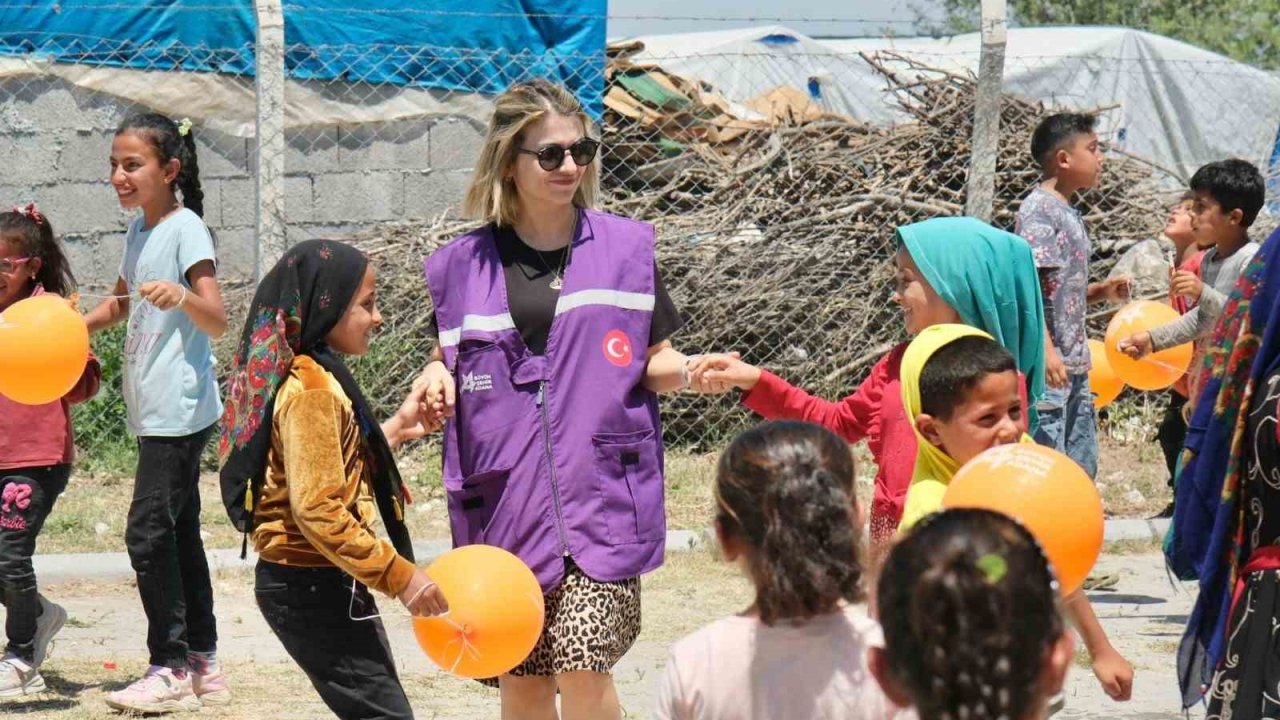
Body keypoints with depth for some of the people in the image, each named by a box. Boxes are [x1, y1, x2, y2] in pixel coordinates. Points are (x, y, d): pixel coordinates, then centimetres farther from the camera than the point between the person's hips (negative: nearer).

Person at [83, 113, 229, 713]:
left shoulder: (186, 230, -13)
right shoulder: (138, 231, 13)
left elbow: (217, 322, -20)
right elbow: (120, 306, 30)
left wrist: (182, 296, -39)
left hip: (179, 409, -9)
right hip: (153, 410, 9)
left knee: (148, 533, -10)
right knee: (177, 533, 12)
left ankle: (170, 669, -5)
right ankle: (202, 664, 18)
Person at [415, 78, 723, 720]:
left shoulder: (625, 247, 5)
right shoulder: (464, 265, 6)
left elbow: (655, 365, 8)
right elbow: (449, 363, 17)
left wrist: (690, 371, -13)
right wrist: (436, 380, -6)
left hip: (599, 493, -2)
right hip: (504, 499, 2)